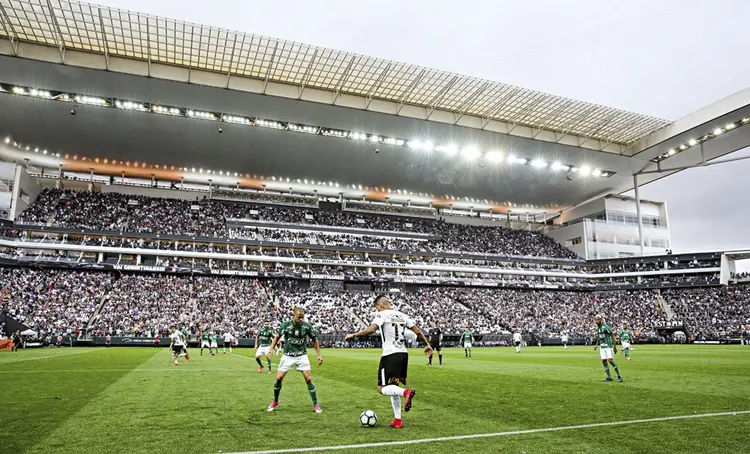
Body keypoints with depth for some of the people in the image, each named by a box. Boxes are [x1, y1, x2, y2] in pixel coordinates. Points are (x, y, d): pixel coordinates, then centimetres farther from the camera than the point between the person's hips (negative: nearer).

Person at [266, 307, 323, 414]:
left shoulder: (307, 326, -13)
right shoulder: (286, 325, -15)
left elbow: (314, 339, 1)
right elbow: (277, 337, 1)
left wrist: (319, 355, -3)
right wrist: (270, 350, -7)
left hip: (302, 356, 0)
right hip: (287, 356, 1)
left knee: (308, 379, -10)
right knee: (278, 378, -2)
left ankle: (316, 405, 4)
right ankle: (275, 401, 25)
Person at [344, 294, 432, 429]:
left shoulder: (382, 314, -6)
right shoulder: (402, 315, 15)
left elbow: (371, 329, -22)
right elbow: (418, 331, 14)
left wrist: (353, 335, -13)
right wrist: (427, 345, 25)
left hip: (390, 355, -7)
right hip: (403, 354, 8)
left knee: (382, 389, -2)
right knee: (393, 387, 19)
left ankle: (406, 392, -28)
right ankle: (397, 420, 15)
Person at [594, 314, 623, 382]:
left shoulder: (605, 327, -15)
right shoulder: (597, 328, 9)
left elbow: (612, 336, -12)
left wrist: (614, 346, -14)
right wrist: (597, 345, 15)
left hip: (609, 346, -7)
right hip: (602, 347, 7)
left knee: (610, 360, -14)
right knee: (604, 361, 4)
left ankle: (619, 376, 0)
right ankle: (609, 377, 12)